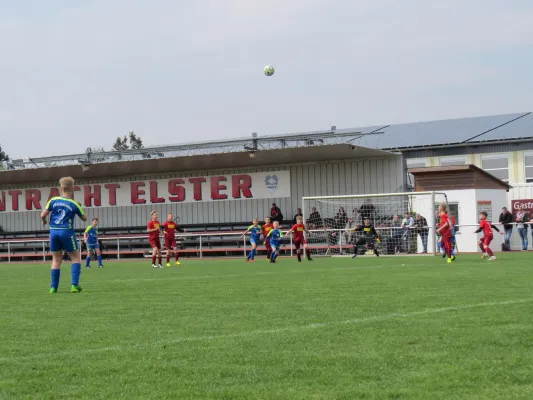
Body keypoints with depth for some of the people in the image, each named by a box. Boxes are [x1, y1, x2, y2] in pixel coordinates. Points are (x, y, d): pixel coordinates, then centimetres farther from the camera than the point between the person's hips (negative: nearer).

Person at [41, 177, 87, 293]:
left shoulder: (53, 200, 1)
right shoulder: (74, 204, -4)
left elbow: (43, 215, 0)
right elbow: (84, 218, 8)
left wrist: (44, 221, 21)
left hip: (53, 231, 3)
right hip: (67, 232, -3)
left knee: (56, 259, 12)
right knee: (76, 257, 8)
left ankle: (53, 287, 7)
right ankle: (74, 285, -3)